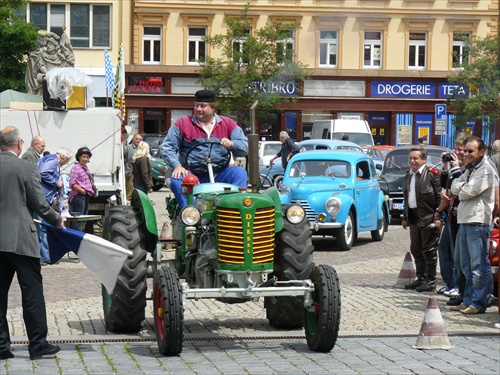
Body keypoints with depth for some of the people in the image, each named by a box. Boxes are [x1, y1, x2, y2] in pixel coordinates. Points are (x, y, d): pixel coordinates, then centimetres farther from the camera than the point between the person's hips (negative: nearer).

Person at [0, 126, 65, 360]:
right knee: (32, 293, 2)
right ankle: (38, 345, 5)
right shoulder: (27, 168, -8)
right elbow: (40, 205, -6)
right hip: (20, 239, -4)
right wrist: (58, 220, 12)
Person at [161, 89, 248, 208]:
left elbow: (244, 148, 7)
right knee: (176, 181, -31)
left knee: (240, 172, -25)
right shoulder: (183, 123, 9)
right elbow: (166, 147, 5)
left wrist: (232, 144, -17)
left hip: (219, 174, 1)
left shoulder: (228, 124, 12)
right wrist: (177, 166, -13)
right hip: (192, 175, -1)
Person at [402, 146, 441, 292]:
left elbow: (439, 197, -11)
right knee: (416, 250, 13)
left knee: (429, 251, -3)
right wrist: (405, 217, 18)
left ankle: (430, 281, 3)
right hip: (413, 218, 8)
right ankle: (421, 279, 22)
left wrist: (438, 217, -16)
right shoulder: (409, 175, 14)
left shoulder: (432, 174, -9)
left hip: (428, 219, -8)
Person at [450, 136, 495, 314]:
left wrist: (461, 189, 4)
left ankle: (479, 303, -7)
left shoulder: (485, 170, -10)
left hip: (478, 221, -10)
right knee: (466, 265, 13)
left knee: (479, 265, -7)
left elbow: (468, 192, -15)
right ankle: (468, 300, 19)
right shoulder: (470, 170, 21)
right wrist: (462, 185, -5)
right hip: (465, 221, 10)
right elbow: (454, 188, 14)